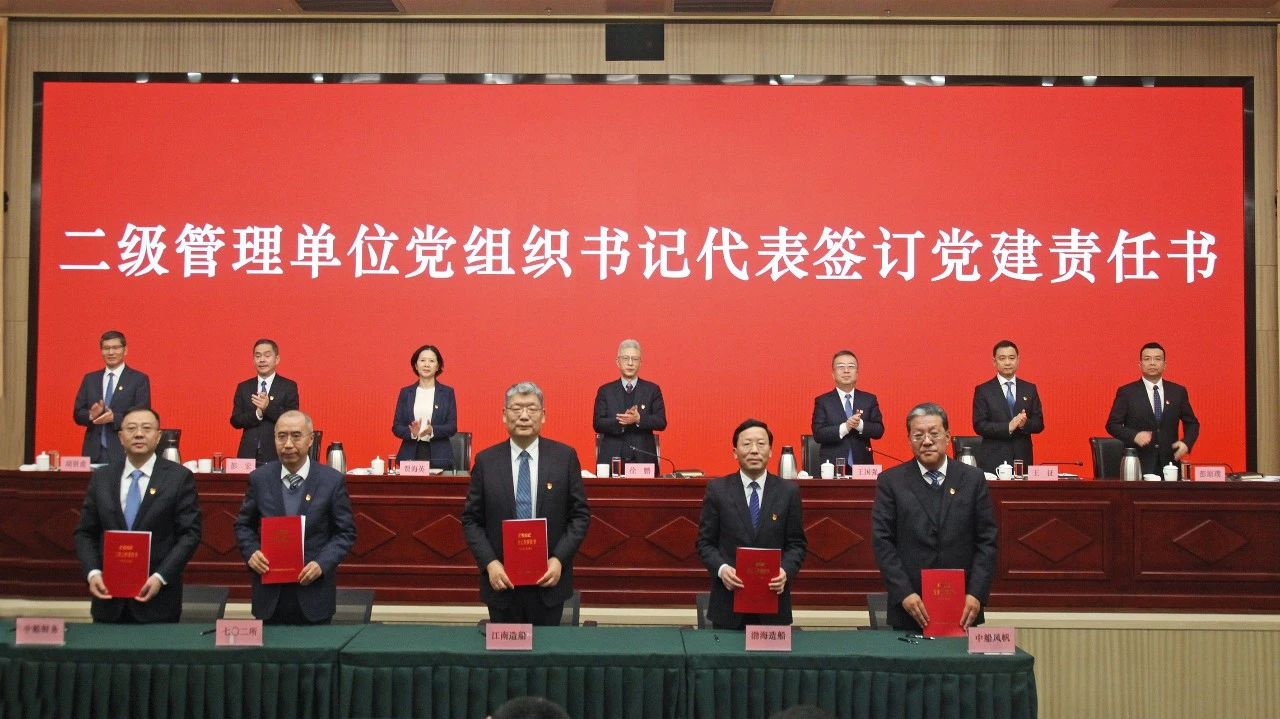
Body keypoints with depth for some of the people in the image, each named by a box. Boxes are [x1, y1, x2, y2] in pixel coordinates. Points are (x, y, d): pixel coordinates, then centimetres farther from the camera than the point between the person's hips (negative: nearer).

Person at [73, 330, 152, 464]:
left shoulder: (139, 379, 1)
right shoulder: (90, 379, 14)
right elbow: (77, 414, 12)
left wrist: (114, 417, -19)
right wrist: (91, 415, -10)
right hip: (93, 453, 3)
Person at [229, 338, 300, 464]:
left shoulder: (289, 386, 2)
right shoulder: (243, 387, 12)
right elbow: (235, 421, 6)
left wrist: (269, 407, -19)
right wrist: (257, 414, -12)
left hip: (277, 455, -2)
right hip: (248, 454, 2)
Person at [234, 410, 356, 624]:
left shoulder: (332, 480, -4)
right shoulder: (259, 478, 2)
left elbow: (346, 532, 0)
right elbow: (243, 525, 12)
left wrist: (322, 563, -14)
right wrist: (251, 552, -7)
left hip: (314, 594, -1)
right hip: (270, 594, 2)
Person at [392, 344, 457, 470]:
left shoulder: (447, 392, 6)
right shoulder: (405, 392, 10)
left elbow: (452, 427, 0)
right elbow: (396, 427, 6)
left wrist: (432, 431, -18)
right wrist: (412, 432, -15)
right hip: (410, 456, 1)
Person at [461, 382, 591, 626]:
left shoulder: (565, 457, 0)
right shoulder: (485, 461, 2)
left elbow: (580, 514, 1)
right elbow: (471, 520, 4)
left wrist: (559, 559, -10)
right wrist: (489, 563, -10)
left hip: (549, 580, 0)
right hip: (501, 581, 1)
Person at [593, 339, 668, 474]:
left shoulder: (652, 390, 9)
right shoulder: (605, 391, 9)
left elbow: (661, 422, 1)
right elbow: (597, 424, 1)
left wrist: (639, 419, -17)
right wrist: (619, 422, -17)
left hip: (644, 458, 0)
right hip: (612, 459, 0)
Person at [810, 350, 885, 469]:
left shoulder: (869, 399, 9)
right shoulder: (822, 401, 2)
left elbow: (879, 431, 2)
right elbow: (818, 434, -7)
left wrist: (860, 425, -17)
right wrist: (845, 427, -20)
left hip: (862, 467, 2)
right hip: (832, 467, -2)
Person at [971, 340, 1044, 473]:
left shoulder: (1030, 389, 11)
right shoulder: (983, 391, 2)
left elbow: (1039, 424, 9)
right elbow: (979, 426, -5)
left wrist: (1025, 423, -13)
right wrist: (1008, 427, -18)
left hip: (1023, 459, 3)